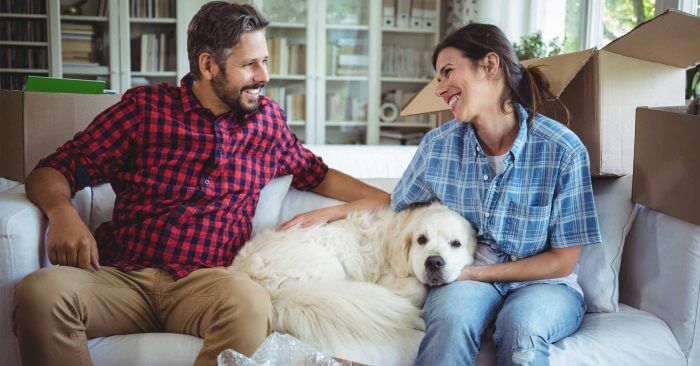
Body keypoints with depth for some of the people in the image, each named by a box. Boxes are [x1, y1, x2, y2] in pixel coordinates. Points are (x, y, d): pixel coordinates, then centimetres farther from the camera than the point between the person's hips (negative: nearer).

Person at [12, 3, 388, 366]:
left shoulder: (268, 119, 17)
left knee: (250, 302, -37)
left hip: (206, 281, 1)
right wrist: (62, 212, -16)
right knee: (39, 292, -33)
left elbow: (317, 174, 32)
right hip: (121, 275, 0)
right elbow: (51, 172, 8)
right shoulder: (146, 106, 8)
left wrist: (388, 199, 20)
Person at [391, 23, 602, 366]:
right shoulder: (438, 144, -4)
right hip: (465, 277, 2)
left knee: (520, 326, -37)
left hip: (543, 283, -1)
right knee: (451, 316, -35)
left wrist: (476, 272, -12)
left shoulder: (563, 150, -14)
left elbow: (563, 261, -8)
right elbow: (396, 206, 14)